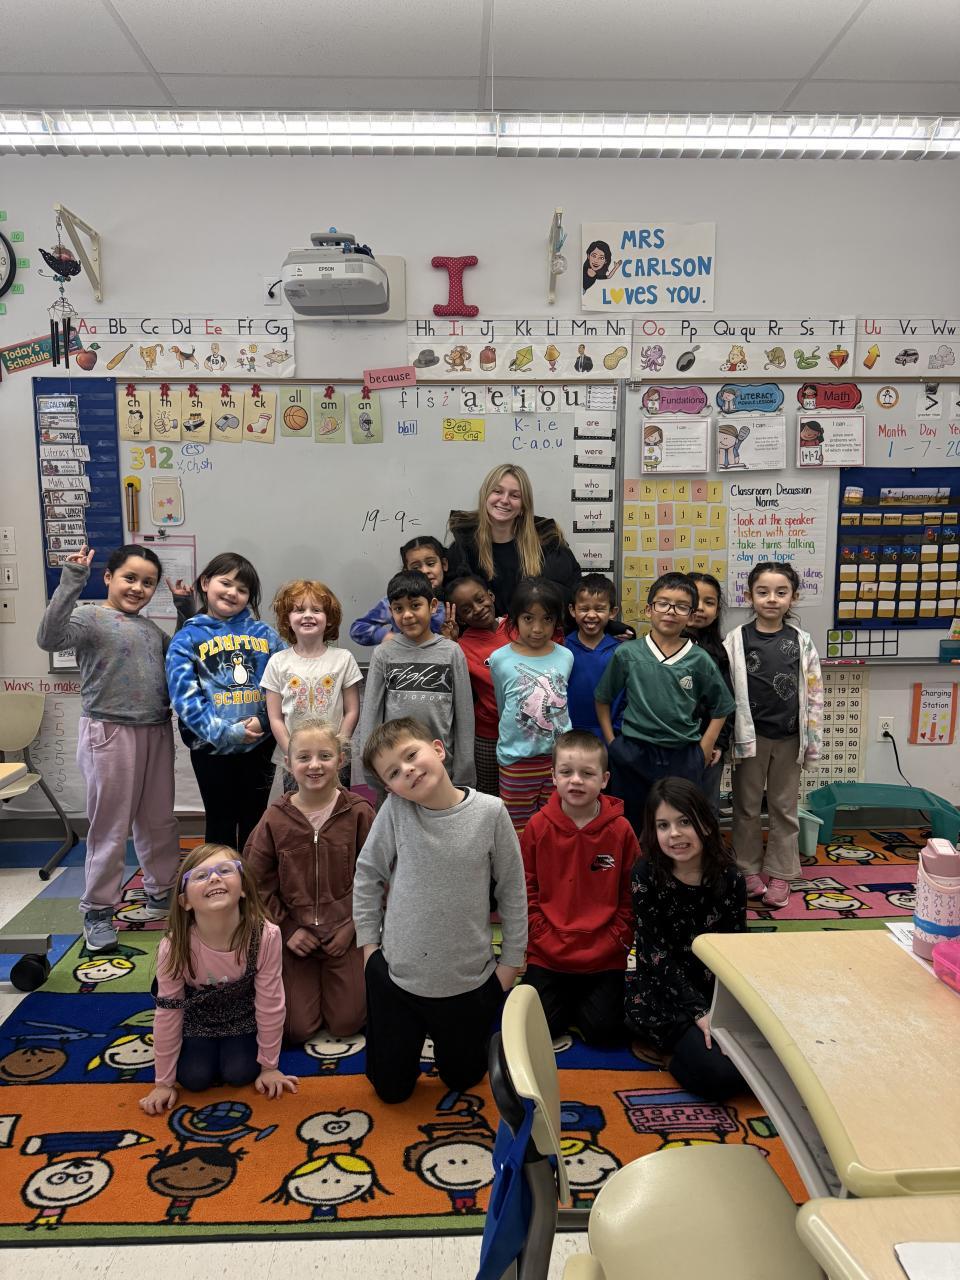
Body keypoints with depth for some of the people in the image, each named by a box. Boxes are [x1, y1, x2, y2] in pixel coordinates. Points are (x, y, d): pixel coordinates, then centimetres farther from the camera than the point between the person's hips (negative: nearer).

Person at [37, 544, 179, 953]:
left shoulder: (150, 628, 12)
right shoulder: (90, 617, -9)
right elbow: (50, 638, -28)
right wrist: (72, 581, -32)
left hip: (157, 732, 6)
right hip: (110, 733, -6)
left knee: (159, 820, 16)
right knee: (110, 827, 3)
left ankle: (162, 892, 33)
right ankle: (98, 911, 19)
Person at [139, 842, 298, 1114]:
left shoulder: (266, 936, -36)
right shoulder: (174, 947, -34)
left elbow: (270, 1005, -21)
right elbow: (167, 1014, -18)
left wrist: (268, 1066, -8)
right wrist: (164, 1082, -7)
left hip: (243, 1015, 0)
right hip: (197, 1017, 0)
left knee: (239, 1074, -12)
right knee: (194, 1078, -12)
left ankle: (234, 1046, 21)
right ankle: (205, 1048, 21)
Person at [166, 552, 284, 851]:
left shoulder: (264, 634, 5)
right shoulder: (186, 639, -1)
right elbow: (185, 696, -10)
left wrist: (263, 720, -15)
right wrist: (227, 732, -18)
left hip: (260, 744, 2)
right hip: (212, 748, -1)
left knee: (254, 822, 15)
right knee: (220, 824, 13)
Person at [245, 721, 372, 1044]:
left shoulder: (359, 812, -12)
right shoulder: (275, 818, -9)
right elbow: (258, 883, -2)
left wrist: (352, 926, -9)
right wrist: (286, 929, -6)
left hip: (344, 932, -1)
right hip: (294, 934, 1)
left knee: (346, 1023, 2)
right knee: (296, 1029, 3)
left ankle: (334, 980, 33)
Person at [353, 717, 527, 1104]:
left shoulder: (490, 812, -16)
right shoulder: (394, 810, -15)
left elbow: (512, 890, -5)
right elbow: (367, 875, -1)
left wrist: (510, 960, 0)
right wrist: (369, 942, 0)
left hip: (470, 981, 0)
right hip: (397, 975, 0)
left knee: (463, 1079, 21)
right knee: (390, 1088, 18)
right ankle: (413, 1037, 46)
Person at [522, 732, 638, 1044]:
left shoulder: (621, 830, -7)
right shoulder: (538, 826, -6)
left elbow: (631, 896, 0)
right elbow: (525, 890, 0)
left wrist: (616, 942, -8)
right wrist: (545, 939, -7)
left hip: (604, 958, 0)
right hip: (547, 955, 1)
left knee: (604, 1031, -7)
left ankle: (587, 1001, 24)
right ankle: (564, 997, 23)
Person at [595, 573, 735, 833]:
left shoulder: (700, 660, -2)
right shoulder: (627, 654, -4)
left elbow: (720, 708, 9)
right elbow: (602, 699, 7)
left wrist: (703, 751, 3)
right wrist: (611, 742, 3)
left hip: (684, 758, 1)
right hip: (633, 755, 0)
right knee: (630, 830, 12)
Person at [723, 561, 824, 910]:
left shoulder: (801, 641, 0)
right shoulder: (736, 640, -6)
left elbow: (814, 692, 3)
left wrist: (813, 739, 0)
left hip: (789, 737, 2)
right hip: (750, 736, -1)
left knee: (785, 807, 11)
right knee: (747, 806, 10)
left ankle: (779, 875, 24)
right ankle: (749, 871, 24)